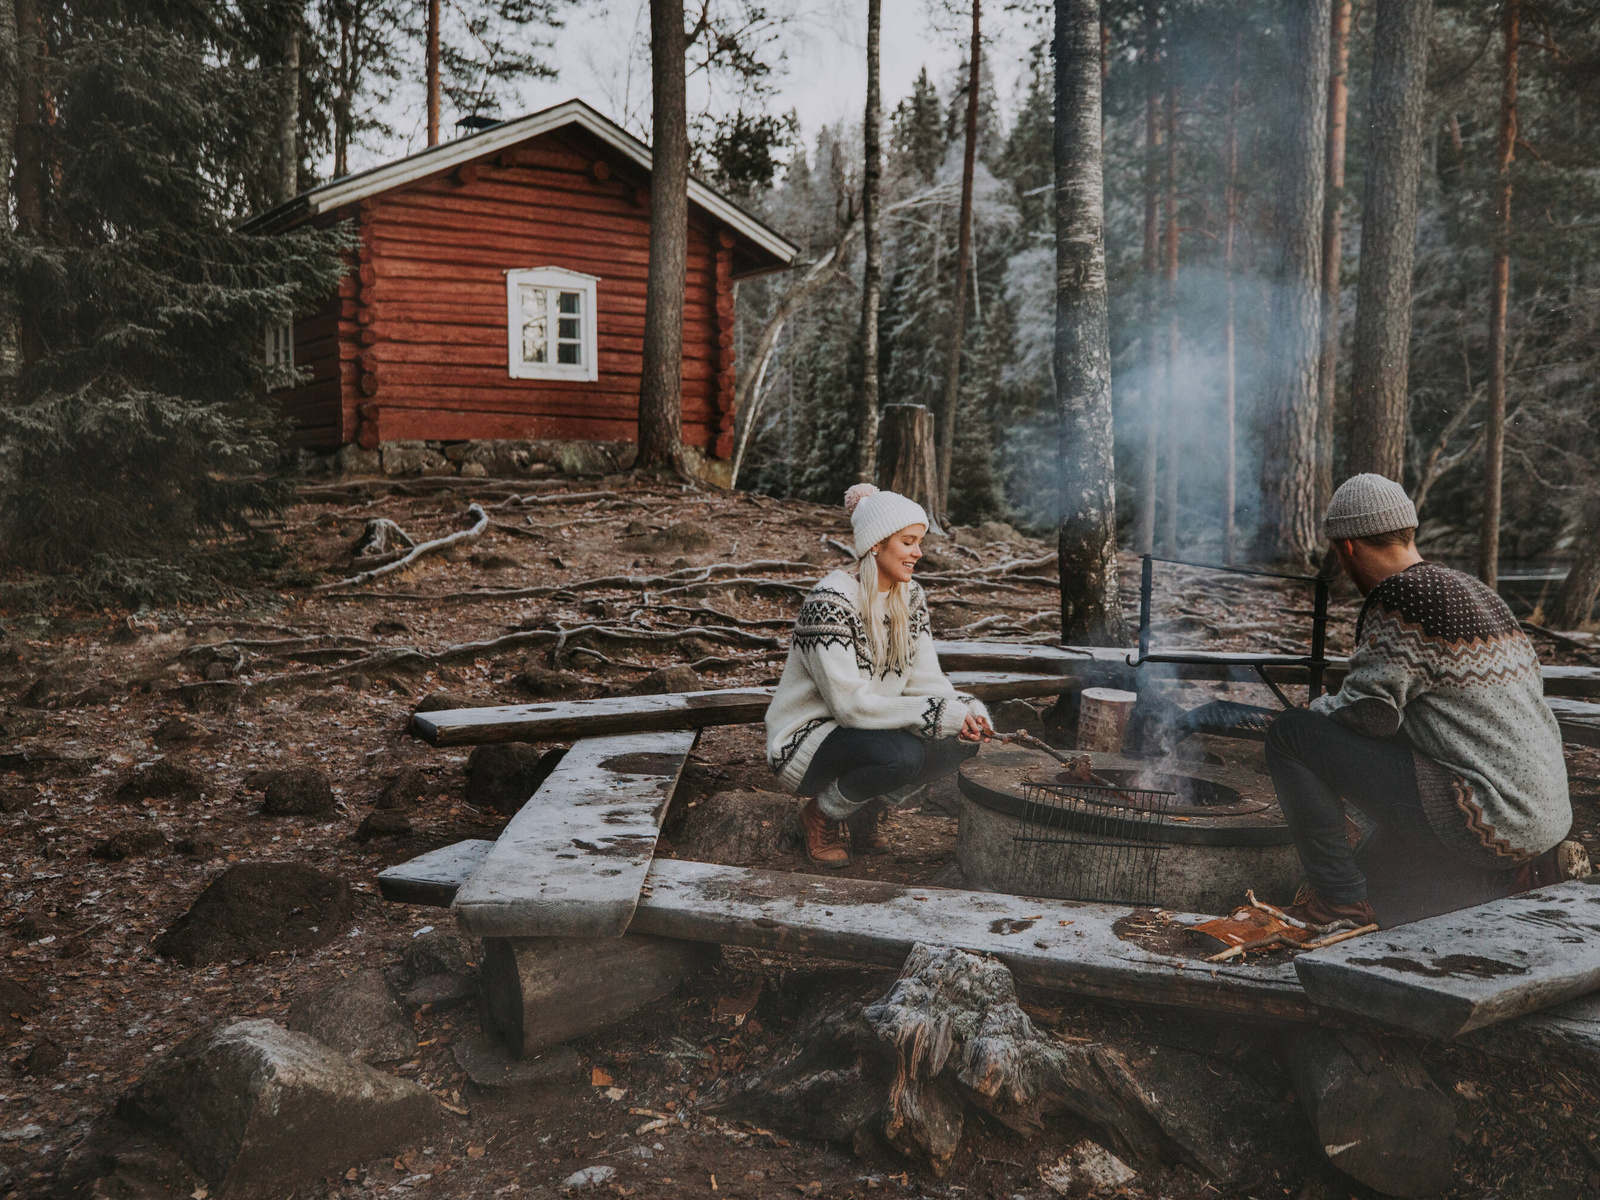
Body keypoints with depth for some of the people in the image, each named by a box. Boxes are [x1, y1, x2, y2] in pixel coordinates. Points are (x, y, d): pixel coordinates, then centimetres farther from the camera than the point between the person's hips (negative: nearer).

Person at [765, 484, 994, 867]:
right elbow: (850, 704, -28)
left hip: (873, 731, 8)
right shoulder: (830, 602, -23)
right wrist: (941, 713, -31)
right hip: (805, 743, -8)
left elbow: (925, 680, 0)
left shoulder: (910, 598, 3)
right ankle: (822, 814, -3)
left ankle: (872, 808, 9)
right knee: (901, 755, -34)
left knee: (963, 738, -12)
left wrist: (966, 712, -22)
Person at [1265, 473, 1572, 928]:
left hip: (1486, 815, -10)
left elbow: (1369, 712, -18)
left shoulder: (1398, 600, -14)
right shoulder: (1476, 591, 16)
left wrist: (1318, 709, 5)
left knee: (1290, 735, -9)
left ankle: (1340, 900, -6)